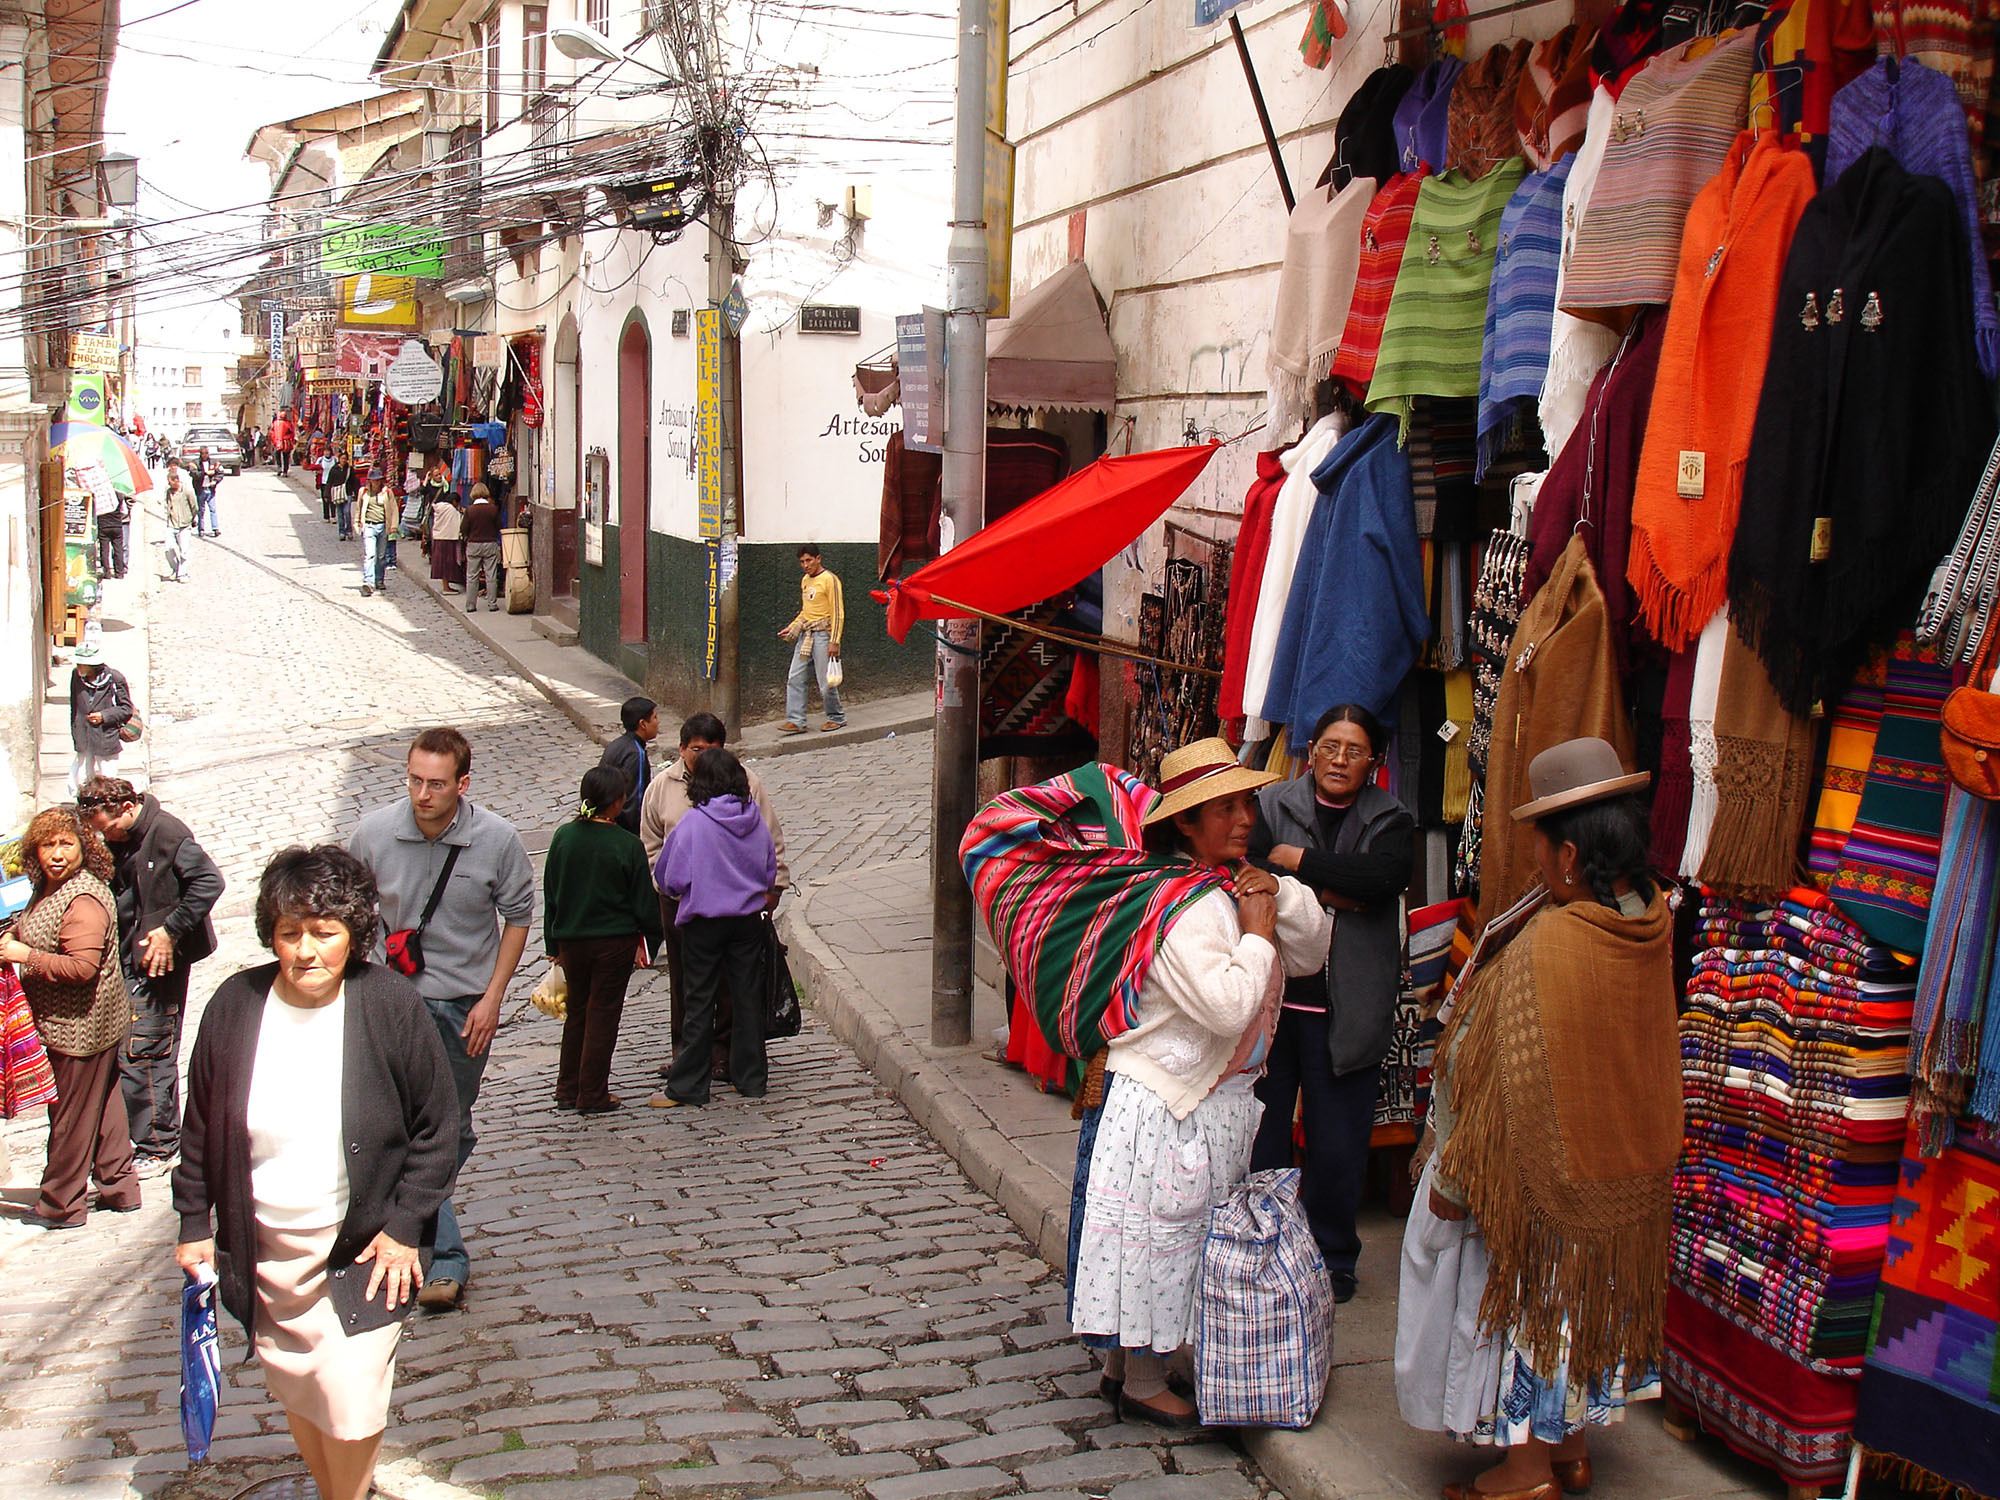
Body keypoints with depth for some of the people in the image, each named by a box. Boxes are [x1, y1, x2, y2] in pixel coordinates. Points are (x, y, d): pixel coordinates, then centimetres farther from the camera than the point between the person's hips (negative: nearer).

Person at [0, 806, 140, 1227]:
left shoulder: (83, 900, -24)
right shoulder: (48, 887, 8)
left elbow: (82, 966, -30)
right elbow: (38, 930, 27)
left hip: (78, 1028, -10)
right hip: (94, 1023, 10)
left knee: (71, 1114, 3)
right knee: (102, 1105, 18)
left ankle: (61, 1205, 15)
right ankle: (119, 1188, 29)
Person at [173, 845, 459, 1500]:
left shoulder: (391, 1005, -14)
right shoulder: (236, 1005, -7)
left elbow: (438, 1126, -6)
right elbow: (201, 1127, 6)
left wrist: (405, 1226, -8)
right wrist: (194, 1224, 6)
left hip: (362, 1244, -3)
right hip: (264, 1244, 3)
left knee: (350, 1399, -5)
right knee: (293, 1387, 16)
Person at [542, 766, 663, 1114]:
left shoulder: (563, 837, -4)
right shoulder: (628, 845, -15)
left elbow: (549, 894, 4)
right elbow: (644, 901, -8)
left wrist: (553, 943, 13)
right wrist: (649, 940, 6)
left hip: (570, 939, 4)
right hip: (614, 941, -4)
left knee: (577, 1011, 18)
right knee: (603, 1015, 6)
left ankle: (568, 1090, 24)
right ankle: (593, 1096, 10)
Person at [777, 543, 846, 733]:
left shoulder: (829, 580, -9)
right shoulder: (805, 581, 15)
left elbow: (838, 613, -12)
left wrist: (834, 641, -17)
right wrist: (792, 628, 13)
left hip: (822, 634, -8)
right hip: (805, 634, 8)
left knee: (826, 682, -3)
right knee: (794, 678, 0)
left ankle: (837, 717, 15)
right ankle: (796, 721, 1)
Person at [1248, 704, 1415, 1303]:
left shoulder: (1390, 820, 6)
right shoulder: (1271, 804, 5)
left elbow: (1382, 877, -14)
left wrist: (1298, 860, -12)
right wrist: (1334, 892, -14)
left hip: (1346, 1006, 0)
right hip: (1271, 997, 0)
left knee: (1339, 1141, 4)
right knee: (1260, 1130, 6)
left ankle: (1332, 1255, 22)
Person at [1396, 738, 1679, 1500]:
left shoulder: (1546, 947, -30)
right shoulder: (1652, 919, -11)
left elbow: (1512, 1082, -24)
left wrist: (1454, 1178, -13)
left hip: (1538, 1171, -7)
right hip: (1627, 1173, 7)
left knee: (1522, 1296, 11)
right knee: (1584, 1293, 22)